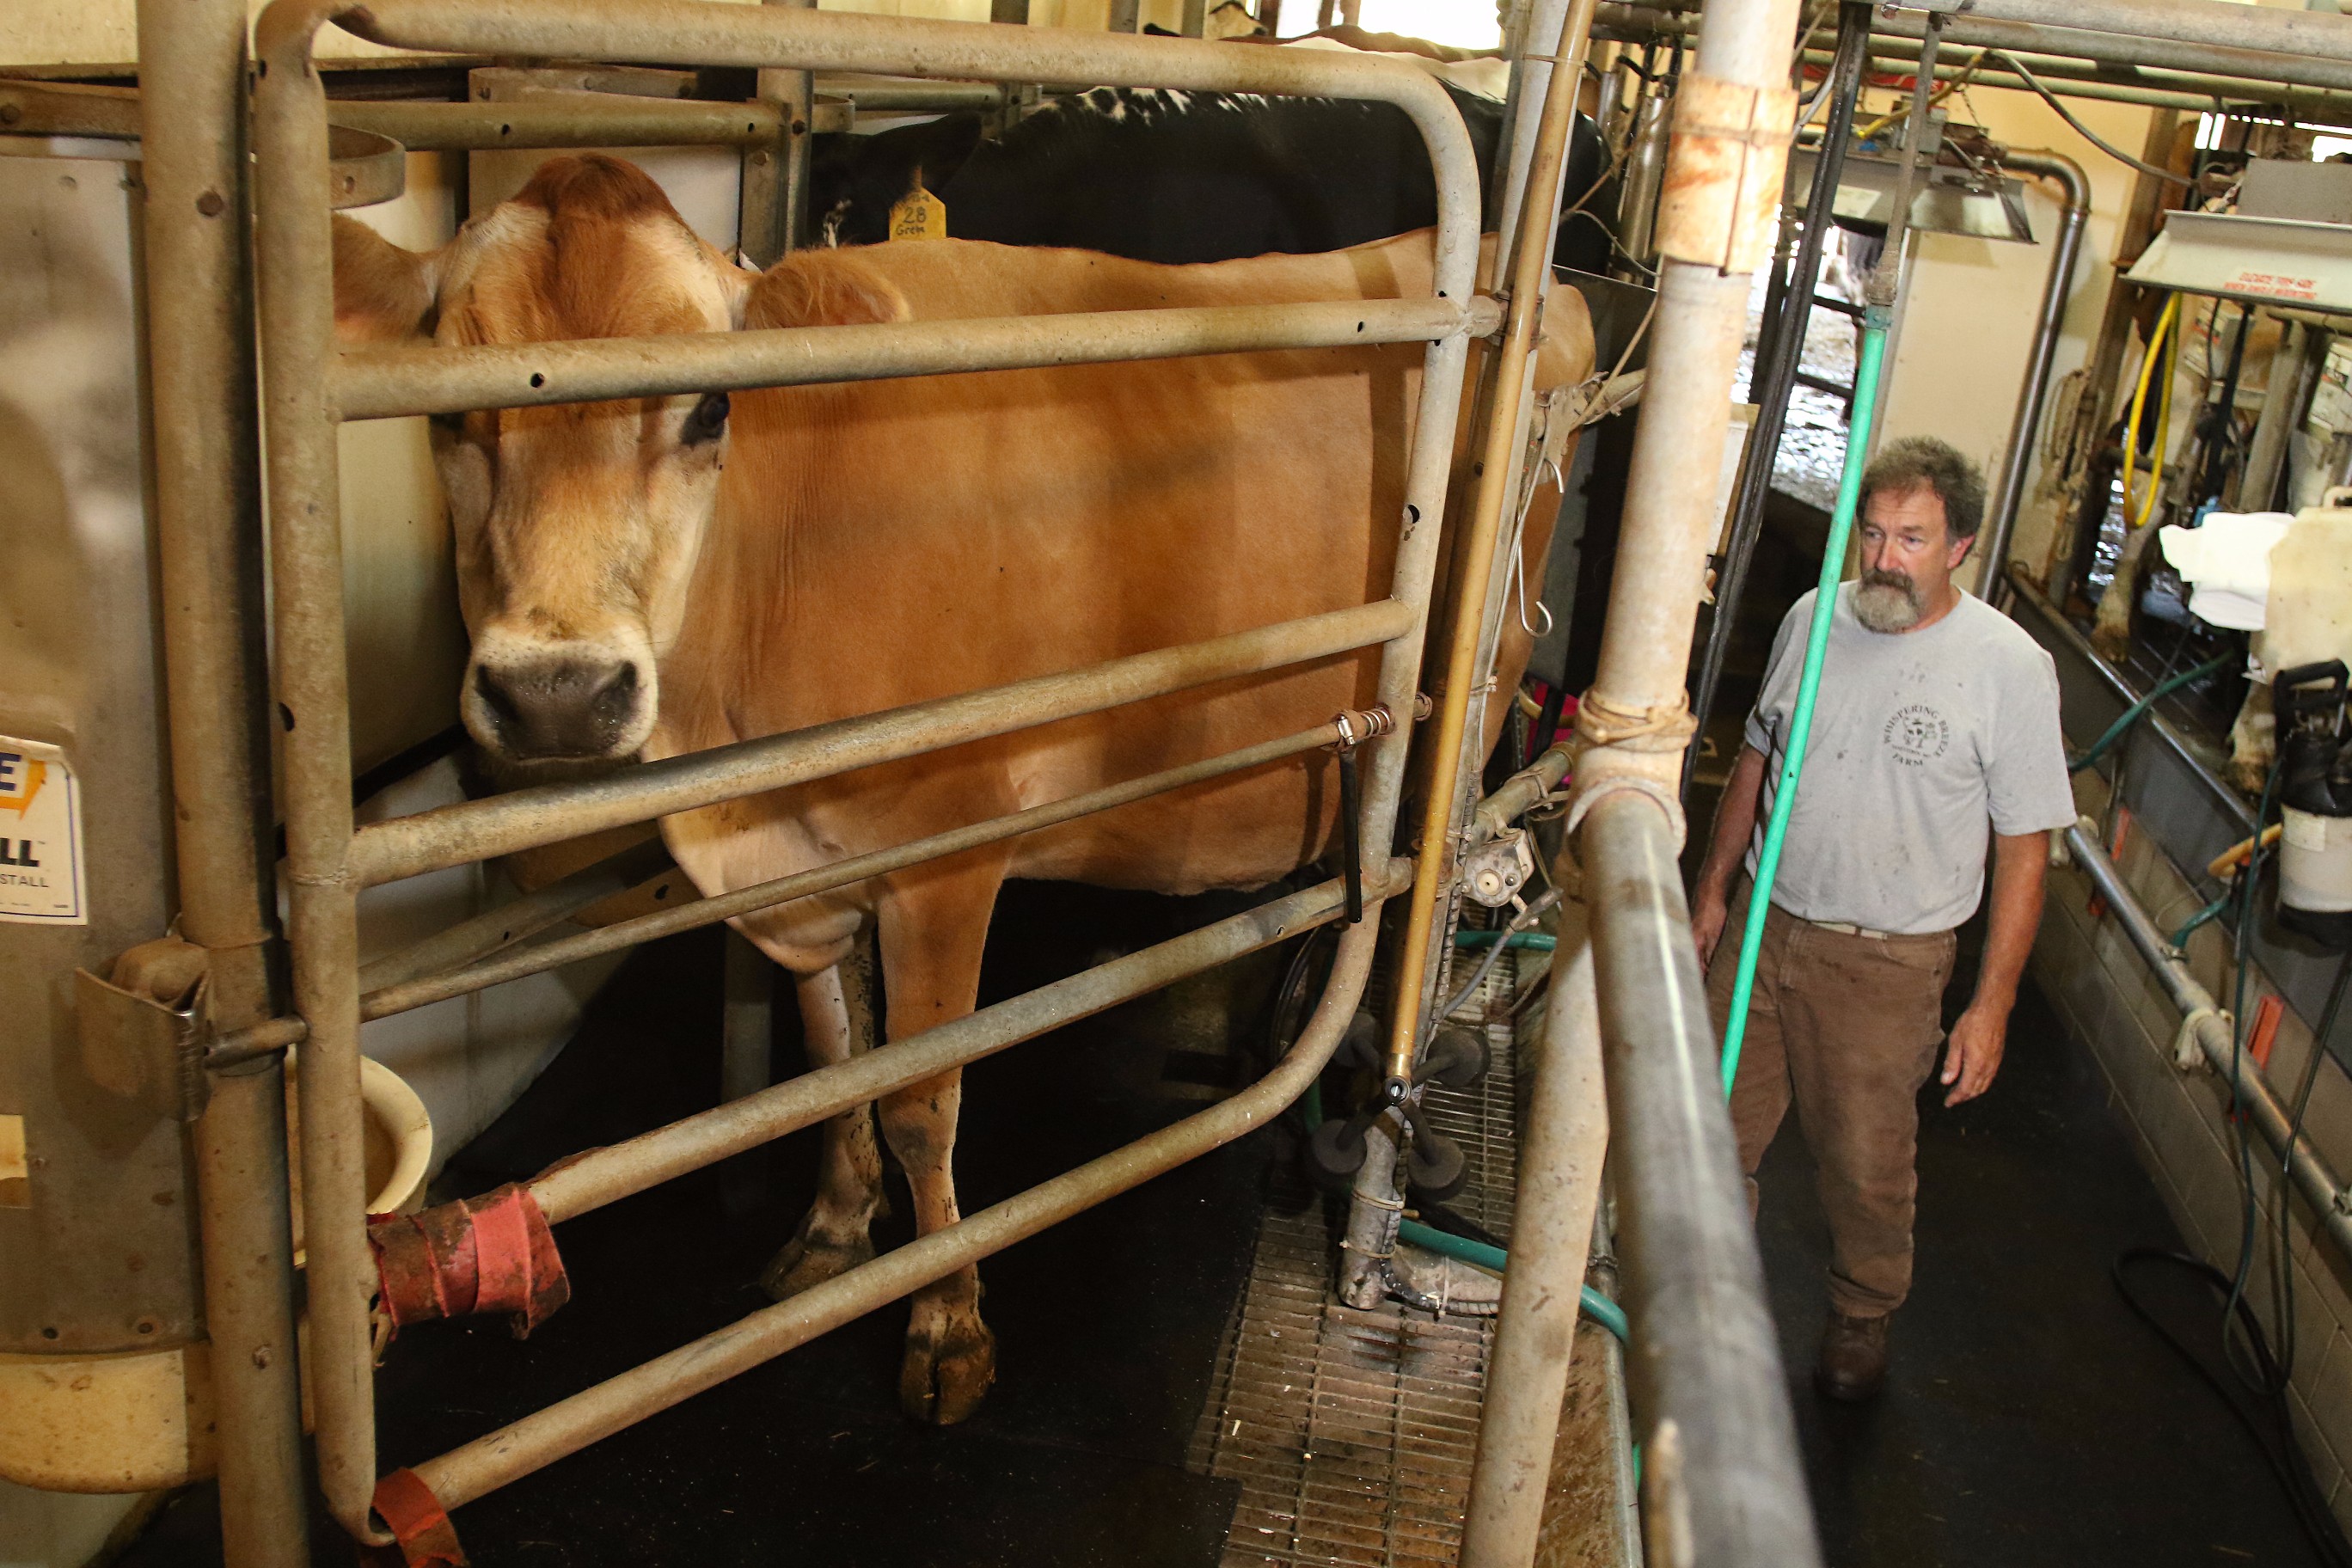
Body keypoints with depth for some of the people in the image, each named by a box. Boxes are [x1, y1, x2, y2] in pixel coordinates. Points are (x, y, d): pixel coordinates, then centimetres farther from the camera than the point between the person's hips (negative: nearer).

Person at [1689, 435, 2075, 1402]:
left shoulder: (2009, 666, -14)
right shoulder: (1814, 618, -1)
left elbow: (2024, 847, -10)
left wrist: (1991, 1006, -11)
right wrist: (1714, 890, 15)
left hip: (1886, 961, -4)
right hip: (1762, 924, 4)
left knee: (1867, 1165, 11)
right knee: (1717, 1122, 14)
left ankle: (1861, 1322, 38)